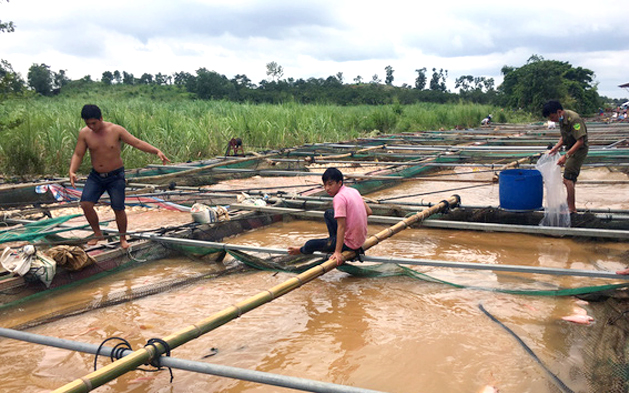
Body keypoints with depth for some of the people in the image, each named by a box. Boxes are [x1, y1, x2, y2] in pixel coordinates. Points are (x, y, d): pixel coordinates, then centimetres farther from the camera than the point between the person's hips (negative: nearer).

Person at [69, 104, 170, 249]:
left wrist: (157, 151, -23)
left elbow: (138, 143, -13)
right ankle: (98, 234, 12)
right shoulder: (84, 133, -7)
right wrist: (72, 171, -19)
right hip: (96, 176, 3)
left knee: (118, 209, -4)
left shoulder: (116, 130, -14)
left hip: (115, 177, -3)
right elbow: (78, 154, -2)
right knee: (86, 204, -11)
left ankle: (123, 238, 19)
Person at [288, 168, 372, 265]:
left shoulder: (339, 197, -22)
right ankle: (333, 240, 32)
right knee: (328, 213, 22)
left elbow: (341, 227, -25)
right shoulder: (353, 191, 2)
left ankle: (302, 250, 40)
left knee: (310, 245, 5)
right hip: (361, 238, 9)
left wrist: (338, 252, -26)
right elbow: (369, 212, 7)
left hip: (350, 244, -8)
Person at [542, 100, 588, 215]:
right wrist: (556, 147, 0)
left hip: (579, 150, -9)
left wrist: (566, 156, -31)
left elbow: (580, 141, -28)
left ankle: (571, 208, -6)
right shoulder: (562, 119, 2)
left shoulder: (573, 119, -26)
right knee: (571, 178, 14)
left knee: (568, 178, -12)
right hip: (571, 149, 9)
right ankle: (571, 205, 24)